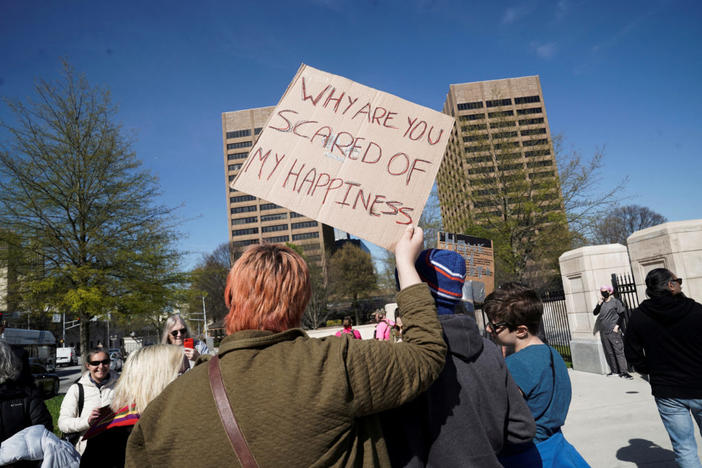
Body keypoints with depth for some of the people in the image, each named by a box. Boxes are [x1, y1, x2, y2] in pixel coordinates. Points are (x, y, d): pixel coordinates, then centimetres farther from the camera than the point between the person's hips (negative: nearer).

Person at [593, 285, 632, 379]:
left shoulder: (615, 302, -3)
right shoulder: (601, 303, 11)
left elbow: (622, 313, -3)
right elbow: (595, 313, 5)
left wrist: (617, 325, -9)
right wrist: (599, 304, -8)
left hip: (613, 331, -5)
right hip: (603, 332, 5)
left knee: (619, 351, -6)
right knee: (609, 352, 9)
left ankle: (623, 372, -4)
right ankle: (614, 370, 17)